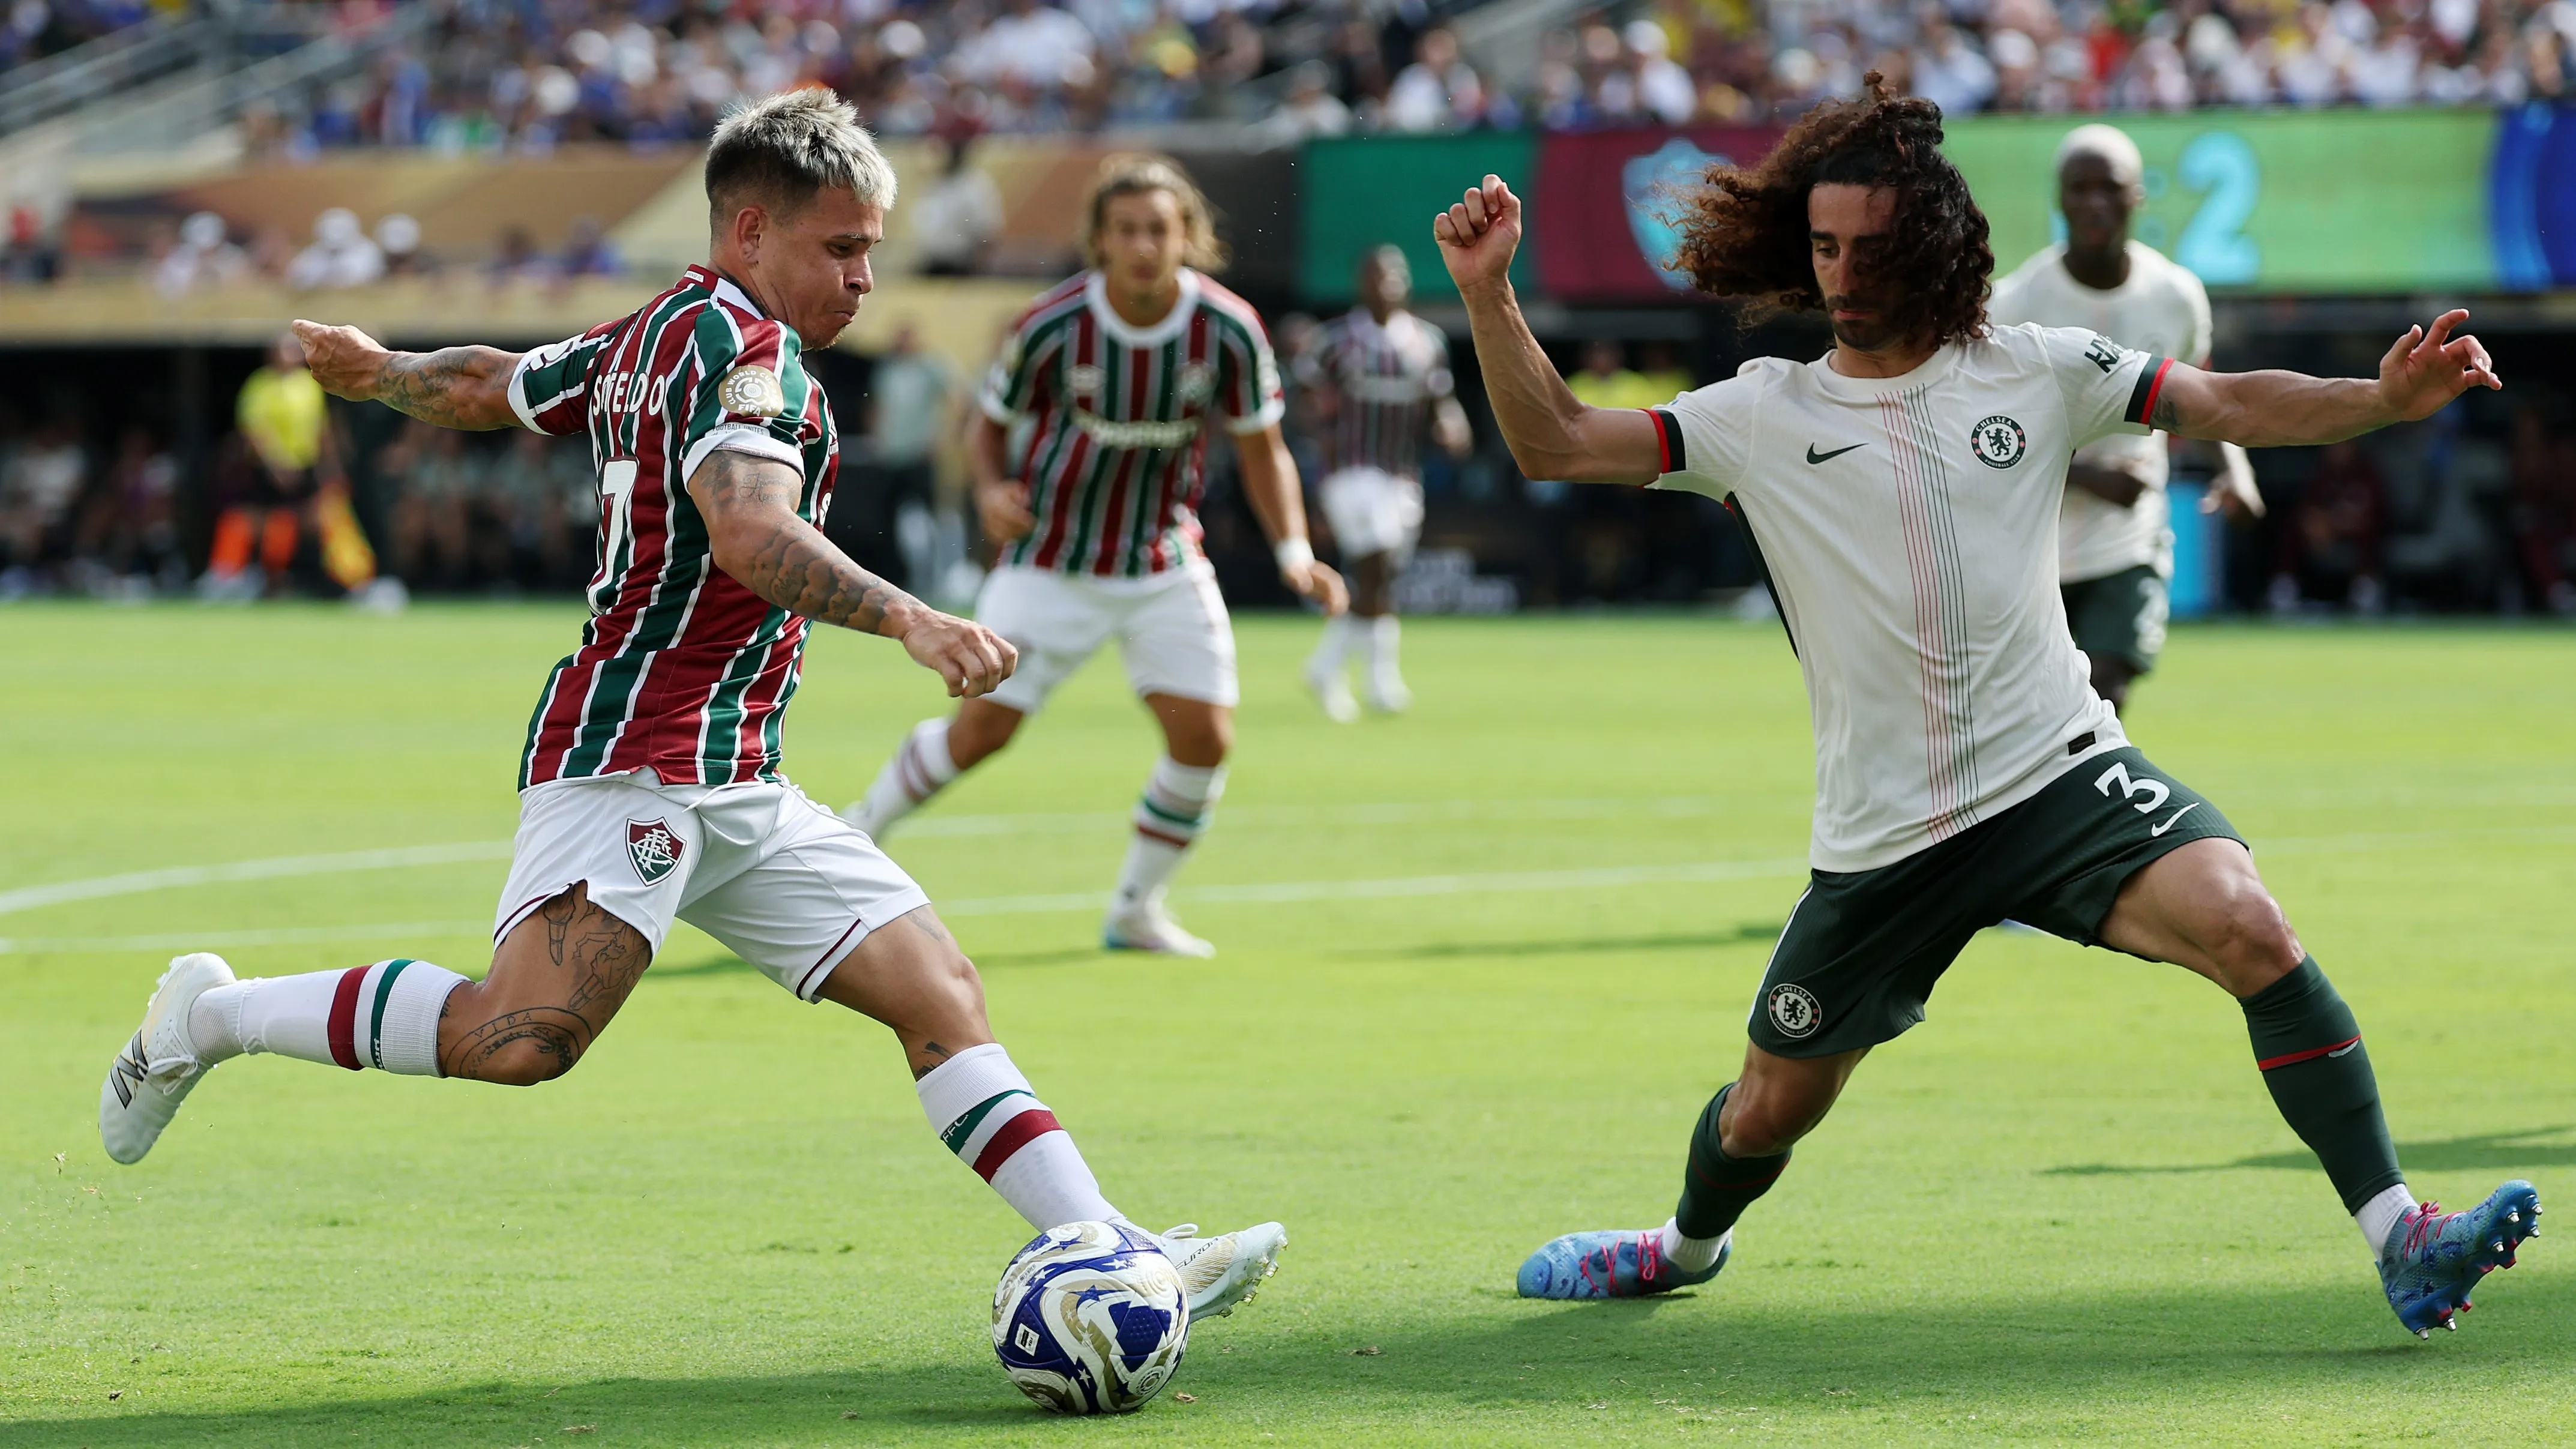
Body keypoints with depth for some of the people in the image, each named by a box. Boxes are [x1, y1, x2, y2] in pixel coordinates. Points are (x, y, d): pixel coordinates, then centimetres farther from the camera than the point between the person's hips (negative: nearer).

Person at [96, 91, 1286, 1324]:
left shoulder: (645, 336, 20)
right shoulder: (741, 343, -10)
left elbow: (487, 387, 34)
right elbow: (751, 535, -27)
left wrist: (380, 371, 55)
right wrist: (911, 621, -37)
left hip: (735, 790, 11)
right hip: (635, 753, -11)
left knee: (939, 991, 2)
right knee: (524, 1034, -24)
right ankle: (211, 1015, -5)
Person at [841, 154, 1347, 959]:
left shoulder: (1228, 329, -13)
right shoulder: (1051, 326, -18)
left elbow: (1262, 449, 0)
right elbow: (988, 424, -3)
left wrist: (1295, 552, -12)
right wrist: (991, 489, -24)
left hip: (1166, 566, 2)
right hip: (1052, 559, -2)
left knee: (1205, 737, -7)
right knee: (983, 727, -8)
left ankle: (1136, 908, 13)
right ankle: (855, 831, 17)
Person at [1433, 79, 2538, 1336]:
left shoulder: (2033, 373, 3)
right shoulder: (1762, 416, 2)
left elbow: (2233, 405, 3)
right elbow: (1557, 444, -2)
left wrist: (2384, 398, -13)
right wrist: (1487, 293, -14)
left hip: (2060, 776, -1)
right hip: (1882, 832, 1)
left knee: (2245, 926, -27)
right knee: (1775, 1103, 12)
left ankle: (2399, 1240, -26)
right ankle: (1689, 1246, 48)